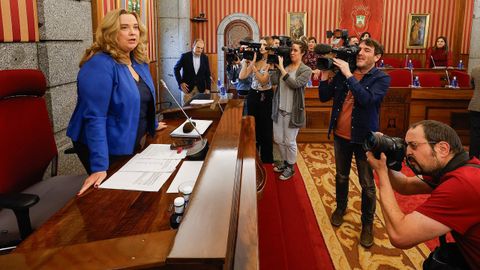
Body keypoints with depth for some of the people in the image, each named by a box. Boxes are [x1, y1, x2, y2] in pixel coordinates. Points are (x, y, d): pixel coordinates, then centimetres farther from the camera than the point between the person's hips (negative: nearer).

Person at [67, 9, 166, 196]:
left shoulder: (139, 62, 1)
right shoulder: (100, 65, -24)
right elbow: (95, 118, -31)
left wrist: (152, 125, 28)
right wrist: (99, 167, -35)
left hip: (130, 144, 8)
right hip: (105, 149, -8)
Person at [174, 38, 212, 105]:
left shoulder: (205, 58, 2)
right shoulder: (185, 56, -7)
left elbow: (207, 74, 6)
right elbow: (176, 69, 1)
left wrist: (208, 88, -2)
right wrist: (180, 83, -8)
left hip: (200, 89, 2)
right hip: (188, 87, -2)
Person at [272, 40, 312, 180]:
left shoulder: (306, 70, -8)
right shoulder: (284, 66, 5)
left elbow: (294, 84, -24)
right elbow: (274, 80, -6)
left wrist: (281, 68, -23)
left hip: (293, 111, -5)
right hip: (279, 108, 5)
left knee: (290, 141, 5)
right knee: (278, 139, 15)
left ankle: (291, 167, 25)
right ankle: (284, 161, 37)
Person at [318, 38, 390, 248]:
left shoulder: (381, 79, -10)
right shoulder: (343, 72, 0)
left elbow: (367, 99, -28)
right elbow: (324, 97, 2)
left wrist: (349, 75, -26)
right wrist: (325, 76, -12)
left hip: (364, 137, -3)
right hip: (340, 135, 4)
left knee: (367, 184, 6)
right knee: (341, 176, 21)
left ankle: (367, 223, 24)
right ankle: (340, 207, 44)